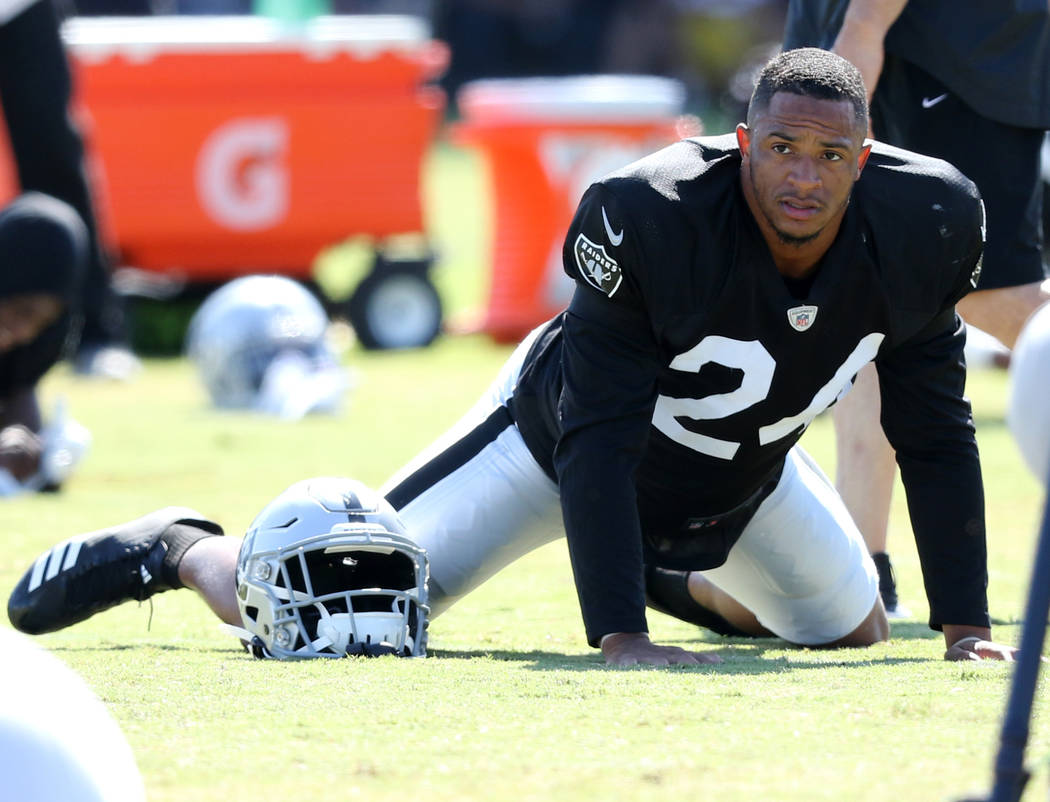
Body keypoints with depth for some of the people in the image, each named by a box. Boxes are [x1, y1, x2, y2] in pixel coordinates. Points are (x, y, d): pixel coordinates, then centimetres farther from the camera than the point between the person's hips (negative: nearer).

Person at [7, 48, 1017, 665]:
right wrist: (618, 637, -41)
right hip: (560, 430, -5)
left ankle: (668, 576, 41)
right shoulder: (650, 218, -39)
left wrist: (965, 624, -16)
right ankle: (180, 551, 23)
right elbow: (598, 436, -35)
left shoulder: (918, 227, -25)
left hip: (741, 472, 5)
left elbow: (935, 435, -13)